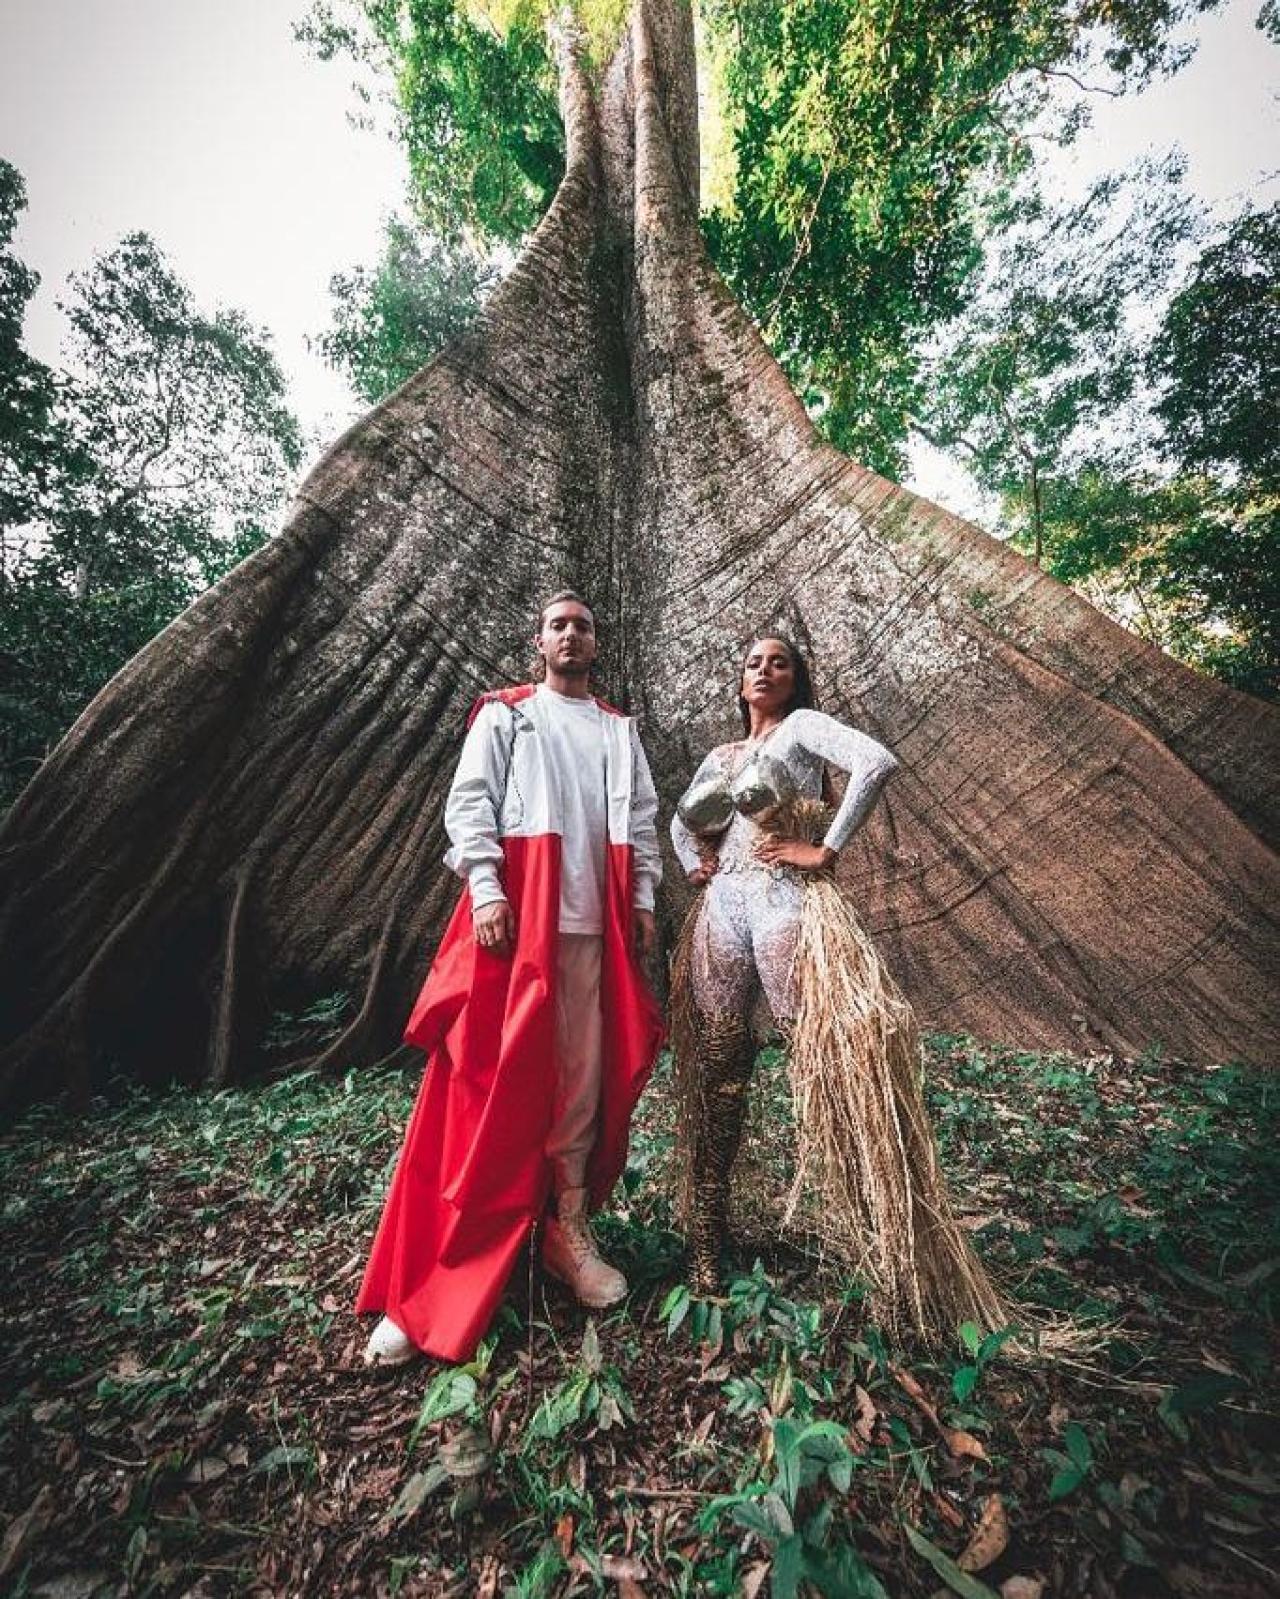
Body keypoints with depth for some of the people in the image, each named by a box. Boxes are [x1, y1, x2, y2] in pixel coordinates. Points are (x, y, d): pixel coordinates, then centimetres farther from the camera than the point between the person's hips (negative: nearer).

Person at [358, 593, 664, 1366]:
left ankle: (568, 1228, 25)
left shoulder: (621, 729, 19)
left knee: (583, 1076, 8)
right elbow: (469, 803, -1)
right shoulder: (505, 713, 9)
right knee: (490, 1080, -1)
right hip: (516, 912, -3)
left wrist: (644, 902, 6)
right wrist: (486, 891, -13)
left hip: (595, 921, 4)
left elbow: (642, 819, 14)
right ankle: (429, 1284, 13)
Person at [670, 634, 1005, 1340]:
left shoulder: (801, 726, 5)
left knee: (833, 1051, -9)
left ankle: (886, 1247, 10)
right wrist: (693, 864, 13)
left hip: (786, 900, -5)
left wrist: (825, 849, -14)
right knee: (715, 1070, 7)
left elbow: (876, 762, -14)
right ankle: (707, 1236, 23)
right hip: (720, 910, 5)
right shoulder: (721, 754, 21)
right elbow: (681, 819, 33)